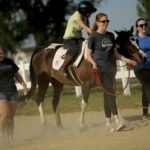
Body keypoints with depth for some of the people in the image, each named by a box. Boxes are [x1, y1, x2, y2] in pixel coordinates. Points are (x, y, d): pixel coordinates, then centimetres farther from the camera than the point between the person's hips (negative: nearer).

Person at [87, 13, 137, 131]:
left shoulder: (111, 36, 14)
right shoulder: (93, 37, -2)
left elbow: (116, 54, 18)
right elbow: (89, 55, 0)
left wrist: (128, 60, 7)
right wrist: (94, 64, -18)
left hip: (111, 67, 5)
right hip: (100, 68, -5)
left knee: (108, 94, 5)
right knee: (110, 93, -13)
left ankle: (108, 123, 10)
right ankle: (117, 121, -19)